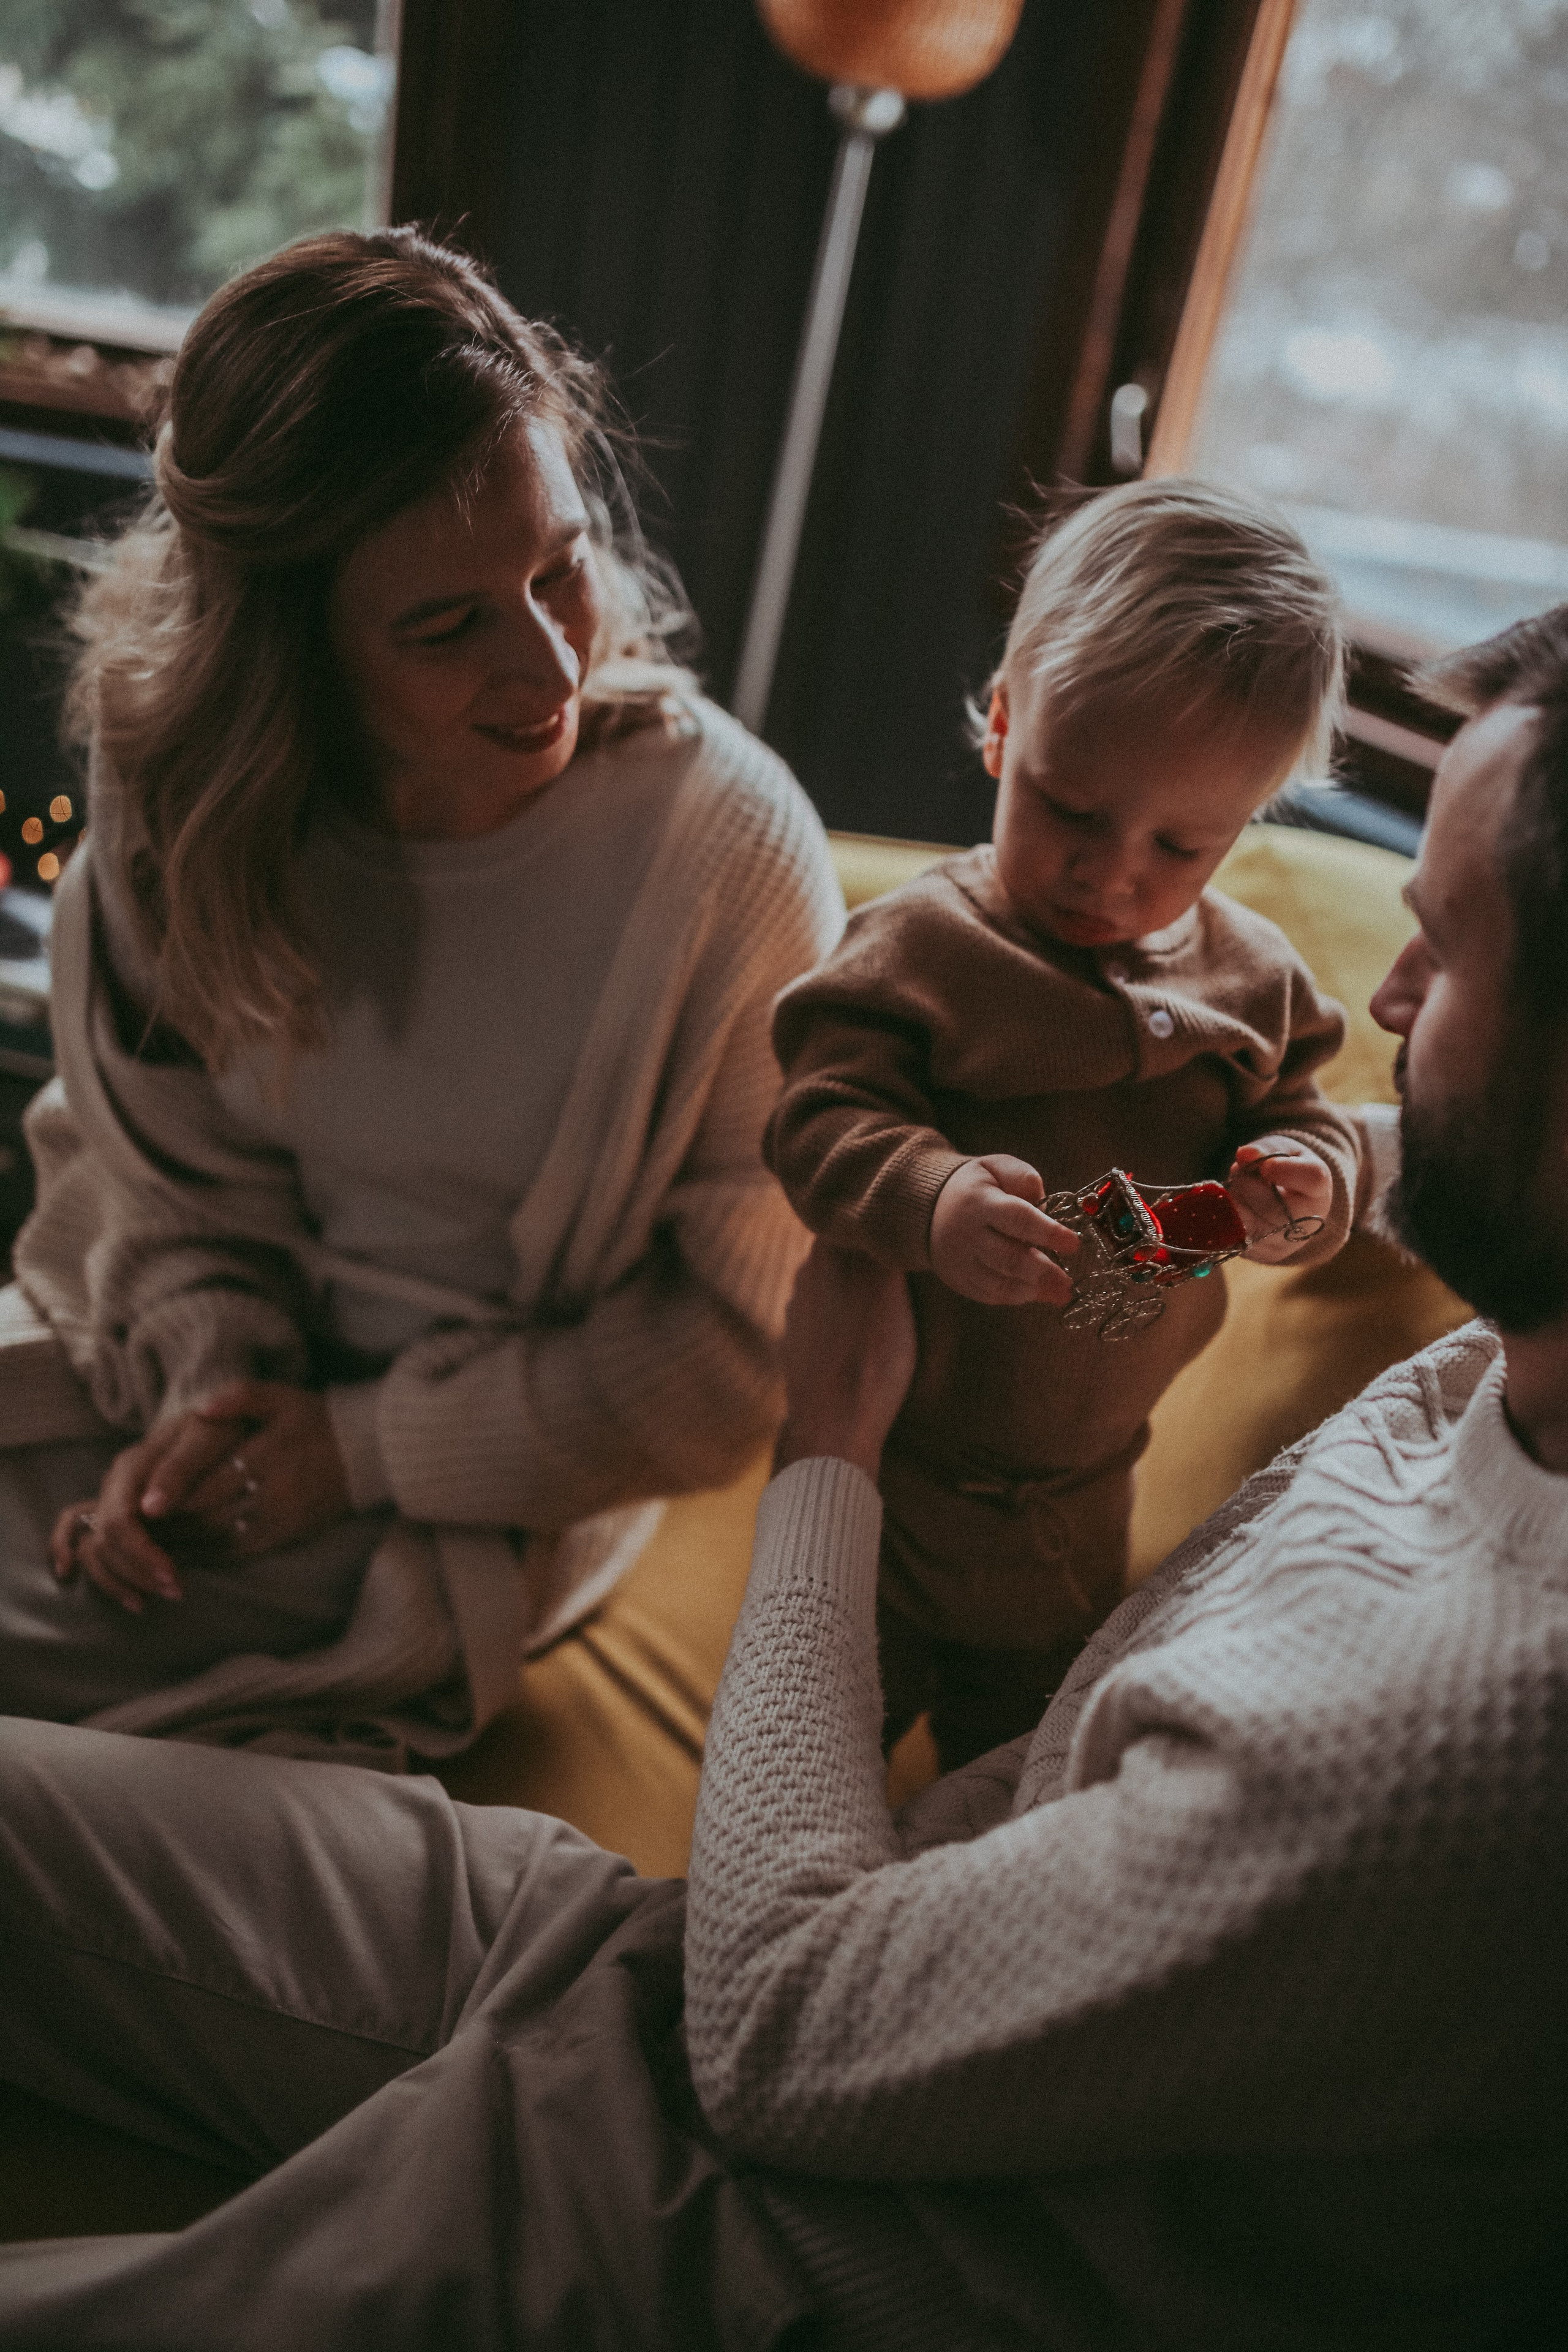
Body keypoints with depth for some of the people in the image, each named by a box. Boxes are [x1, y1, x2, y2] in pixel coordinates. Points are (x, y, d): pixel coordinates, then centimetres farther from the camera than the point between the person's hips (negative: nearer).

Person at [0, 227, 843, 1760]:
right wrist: (213, 1379, -16)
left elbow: (740, 1349, -14)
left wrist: (367, 1449, -16)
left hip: (470, 1503, -4)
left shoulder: (729, 849, -22)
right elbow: (157, 1158, 3)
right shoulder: (185, 789, -10)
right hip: (204, 1372, 4)